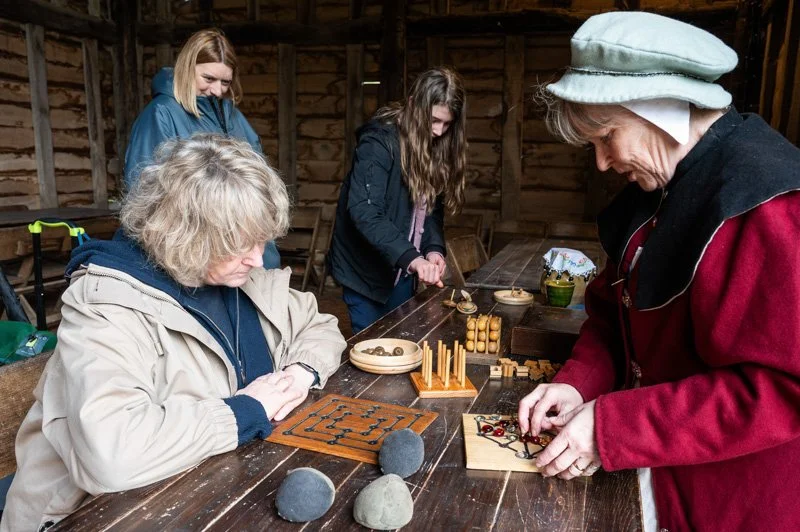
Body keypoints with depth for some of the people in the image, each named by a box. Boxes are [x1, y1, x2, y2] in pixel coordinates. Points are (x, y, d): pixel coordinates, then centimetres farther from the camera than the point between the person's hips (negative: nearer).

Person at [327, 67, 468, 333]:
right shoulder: (378, 142, -21)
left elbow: (432, 206, 4)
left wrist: (434, 248, -13)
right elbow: (364, 212, -31)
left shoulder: (436, 147, 1)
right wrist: (411, 257, -40)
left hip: (400, 268, 7)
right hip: (365, 268, -6)